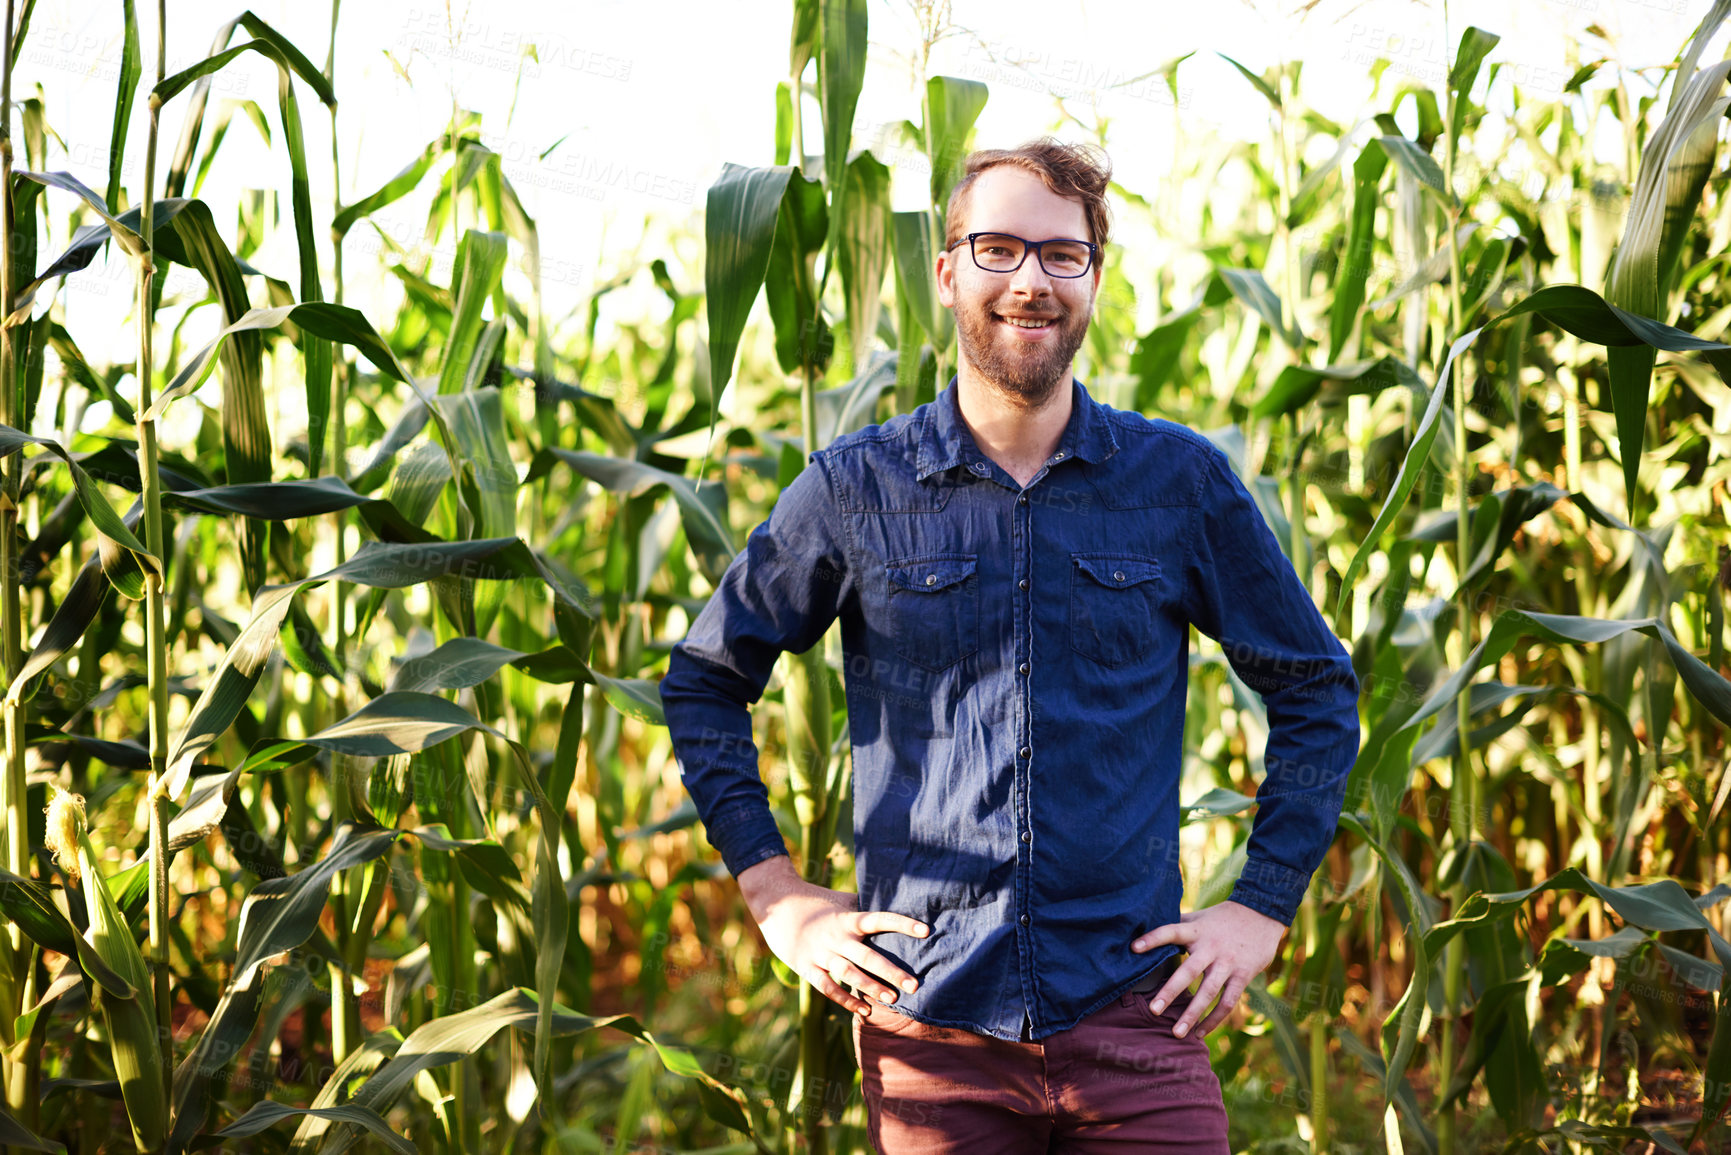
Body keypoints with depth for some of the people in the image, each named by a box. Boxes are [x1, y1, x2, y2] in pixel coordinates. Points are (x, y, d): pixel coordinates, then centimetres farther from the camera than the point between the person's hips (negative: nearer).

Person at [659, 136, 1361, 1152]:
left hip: (1133, 1023, 0)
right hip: (928, 1026, 0)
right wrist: (774, 891, 6)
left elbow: (1316, 689, 13)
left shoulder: (1182, 480, 4)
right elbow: (704, 679, 13)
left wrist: (1265, 905, 7)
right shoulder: (857, 488, 2)